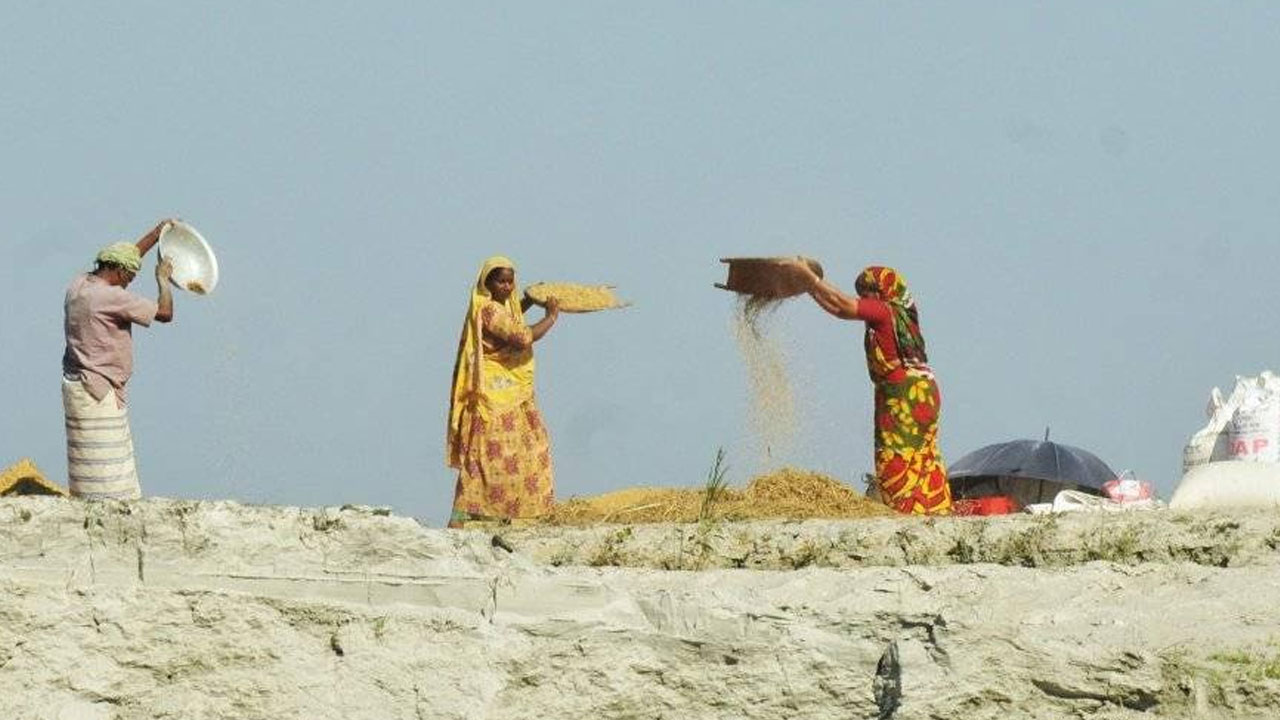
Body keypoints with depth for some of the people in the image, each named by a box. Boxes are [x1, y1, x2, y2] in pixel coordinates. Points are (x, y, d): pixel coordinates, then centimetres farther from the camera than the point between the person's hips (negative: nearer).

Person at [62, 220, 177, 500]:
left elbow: (124, 258, 24)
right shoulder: (112, 297, -20)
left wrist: (156, 234, 31)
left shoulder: (80, 285, 7)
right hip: (97, 392, -10)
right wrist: (163, 279, 3)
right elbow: (164, 313, -14)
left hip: (77, 381, 10)